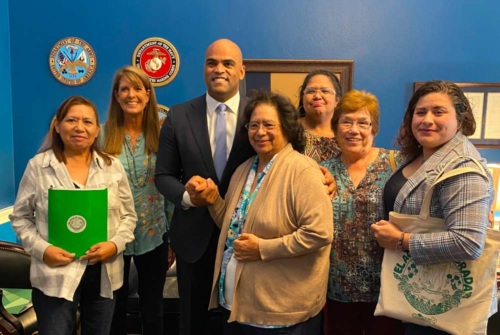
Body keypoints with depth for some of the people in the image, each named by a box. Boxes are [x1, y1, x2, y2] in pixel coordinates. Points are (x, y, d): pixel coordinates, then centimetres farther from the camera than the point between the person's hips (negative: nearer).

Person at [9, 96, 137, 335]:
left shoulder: (113, 166, 2)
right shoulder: (38, 166, -3)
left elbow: (128, 215, 6)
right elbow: (21, 217, 3)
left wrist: (115, 244, -12)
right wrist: (42, 249, -12)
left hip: (104, 273, 3)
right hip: (55, 275, -2)